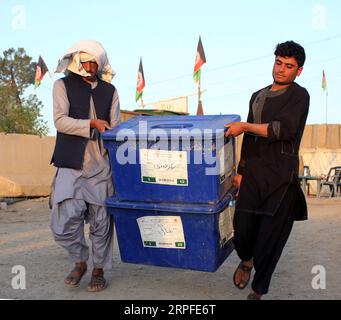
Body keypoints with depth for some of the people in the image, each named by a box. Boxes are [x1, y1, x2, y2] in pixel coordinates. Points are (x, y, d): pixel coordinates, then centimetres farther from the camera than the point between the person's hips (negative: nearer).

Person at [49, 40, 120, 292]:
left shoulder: (109, 90, 12)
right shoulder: (63, 85, 6)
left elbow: (115, 128, 8)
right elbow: (61, 121, -5)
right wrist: (92, 124, -18)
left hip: (101, 166, 2)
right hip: (71, 165, -1)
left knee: (101, 222, 4)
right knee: (65, 223, -8)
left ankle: (99, 270, 24)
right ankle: (80, 262, 21)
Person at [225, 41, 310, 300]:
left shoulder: (299, 96, 0)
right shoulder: (257, 97, 18)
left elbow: (285, 129, -16)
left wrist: (244, 127, -10)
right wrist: (241, 170, 15)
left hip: (282, 176, -4)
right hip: (253, 172, 4)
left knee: (270, 236, 0)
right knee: (242, 229, -3)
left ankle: (258, 290, 19)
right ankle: (246, 260, 31)